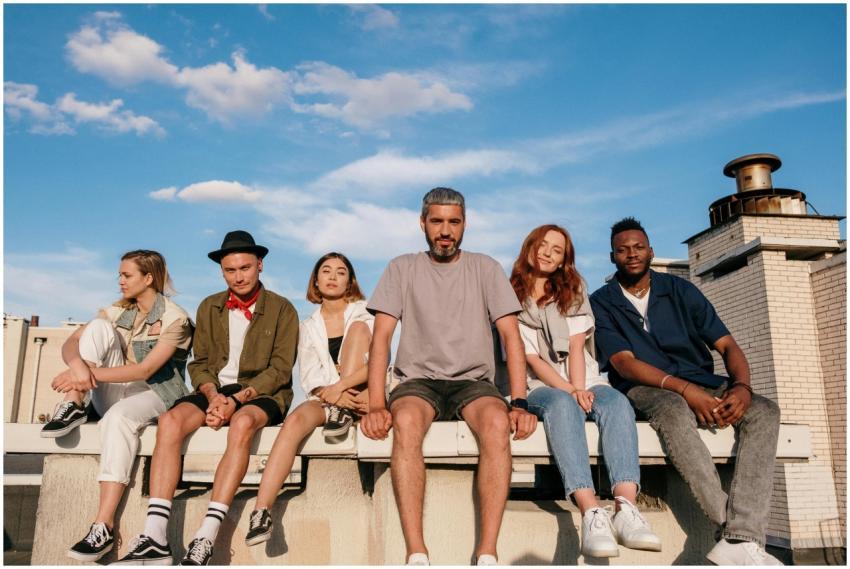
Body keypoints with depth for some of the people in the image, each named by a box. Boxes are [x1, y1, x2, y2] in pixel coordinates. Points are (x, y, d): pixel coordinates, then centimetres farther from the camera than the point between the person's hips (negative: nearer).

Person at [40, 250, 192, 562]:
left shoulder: (175, 318, -9)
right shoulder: (117, 311, 10)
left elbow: (144, 370, -20)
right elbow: (70, 343, -2)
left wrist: (91, 373, -27)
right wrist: (77, 362, -26)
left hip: (155, 394, -5)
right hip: (114, 393, 5)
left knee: (119, 416, -40)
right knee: (99, 327, -12)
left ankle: (104, 526, -40)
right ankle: (73, 406, -21)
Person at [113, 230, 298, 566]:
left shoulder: (282, 310, 4)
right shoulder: (209, 307, 15)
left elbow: (280, 369, -4)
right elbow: (199, 363, 11)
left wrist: (237, 399, -16)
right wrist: (212, 394, -11)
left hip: (261, 394, -3)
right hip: (216, 390, 4)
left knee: (242, 423, -37)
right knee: (170, 421, -26)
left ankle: (205, 539, -38)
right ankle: (154, 538, -31)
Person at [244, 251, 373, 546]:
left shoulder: (365, 314, 8)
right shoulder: (308, 327, 15)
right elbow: (310, 378, 3)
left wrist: (341, 386, -21)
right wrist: (335, 395, -18)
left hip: (360, 394, -1)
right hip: (326, 398, 2)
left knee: (357, 327, -19)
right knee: (296, 420, -33)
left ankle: (343, 413, -22)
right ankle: (261, 512, -39)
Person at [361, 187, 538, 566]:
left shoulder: (485, 268, 7)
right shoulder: (402, 268, 7)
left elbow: (511, 335, 0)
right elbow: (381, 336, -2)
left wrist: (519, 402, -13)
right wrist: (377, 404, -15)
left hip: (473, 382, 1)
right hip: (419, 381, 0)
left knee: (497, 423, -33)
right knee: (405, 421, -35)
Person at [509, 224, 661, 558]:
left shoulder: (572, 290, 16)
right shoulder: (512, 298, 7)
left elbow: (576, 346, 1)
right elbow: (531, 358, -4)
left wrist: (580, 388, -16)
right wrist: (568, 389, -18)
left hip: (585, 381, 3)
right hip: (541, 387, -3)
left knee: (617, 402, -31)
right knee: (562, 404, -37)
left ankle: (626, 509, -48)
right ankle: (591, 514, -52)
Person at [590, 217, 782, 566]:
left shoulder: (680, 291, 11)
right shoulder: (602, 303, 2)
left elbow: (727, 344, 5)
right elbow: (624, 363, -10)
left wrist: (742, 385, -17)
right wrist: (684, 388, -25)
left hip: (701, 384, 4)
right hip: (646, 390, -4)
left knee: (764, 410, -23)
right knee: (673, 409, -38)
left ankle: (740, 541, -35)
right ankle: (737, 530, -34)